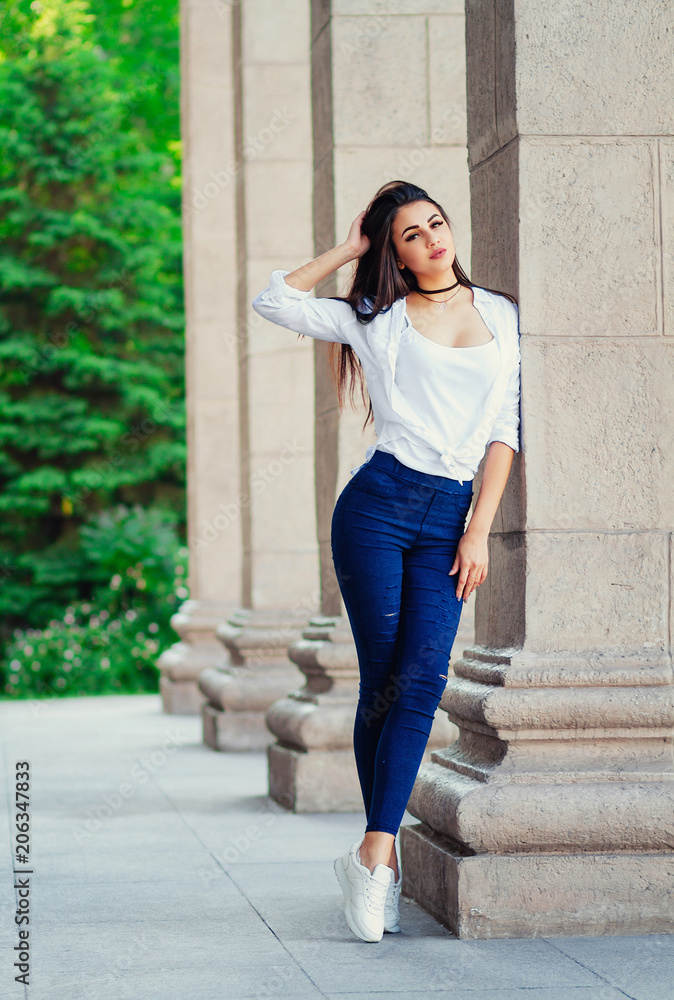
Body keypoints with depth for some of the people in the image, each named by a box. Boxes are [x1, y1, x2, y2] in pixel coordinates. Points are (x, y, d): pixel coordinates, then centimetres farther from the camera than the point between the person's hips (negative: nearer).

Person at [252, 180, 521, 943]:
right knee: (384, 682, -4)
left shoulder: (499, 315, 14)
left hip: (449, 522, 2)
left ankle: (373, 852, -16)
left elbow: (504, 430, 10)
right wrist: (347, 250, 8)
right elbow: (273, 301, 1)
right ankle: (382, 857, 4)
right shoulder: (377, 319, 9)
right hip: (378, 504, -2)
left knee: (423, 677, -14)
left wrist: (480, 531, 2)